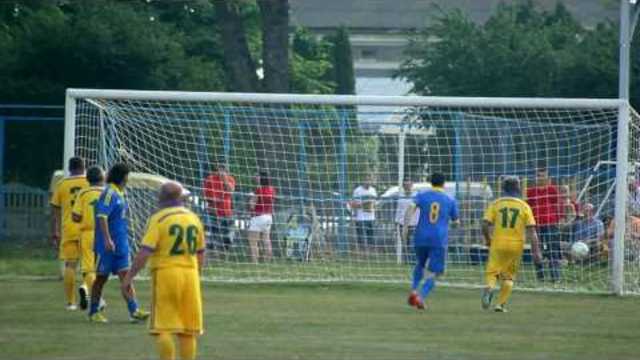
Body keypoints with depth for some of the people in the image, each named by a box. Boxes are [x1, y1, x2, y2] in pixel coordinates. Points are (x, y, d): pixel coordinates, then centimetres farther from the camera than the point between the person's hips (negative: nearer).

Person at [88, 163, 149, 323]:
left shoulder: (120, 193, 14)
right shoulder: (109, 193, -14)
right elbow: (102, 216, -22)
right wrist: (107, 239, -28)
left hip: (120, 244, 8)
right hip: (107, 245, -8)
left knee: (125, 276, -1)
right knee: (101, 278, 3)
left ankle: (134, 311, -9)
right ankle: (94, 312, 13)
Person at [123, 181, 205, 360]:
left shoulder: (158, 219, -7)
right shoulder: (194, 219, 9)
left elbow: (145, 253, -14)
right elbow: (200, 255, 15)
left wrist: (128, 277, -8)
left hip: (165, 273, -5)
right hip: (190, 273, 5)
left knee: (163, 328, -1)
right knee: (188, 331, 10)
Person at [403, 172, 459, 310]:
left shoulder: (422, 195, 7)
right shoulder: (450, 200, 8)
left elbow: (411, 207, -11)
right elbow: (455, 221, 17)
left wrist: (406, 226, -12)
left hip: (421, 237, 2)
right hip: (439, 240, -2)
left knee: (420, 264, 27)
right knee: (433, 273, -1)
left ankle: (414, 290, 8)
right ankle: (421, 297, -22)